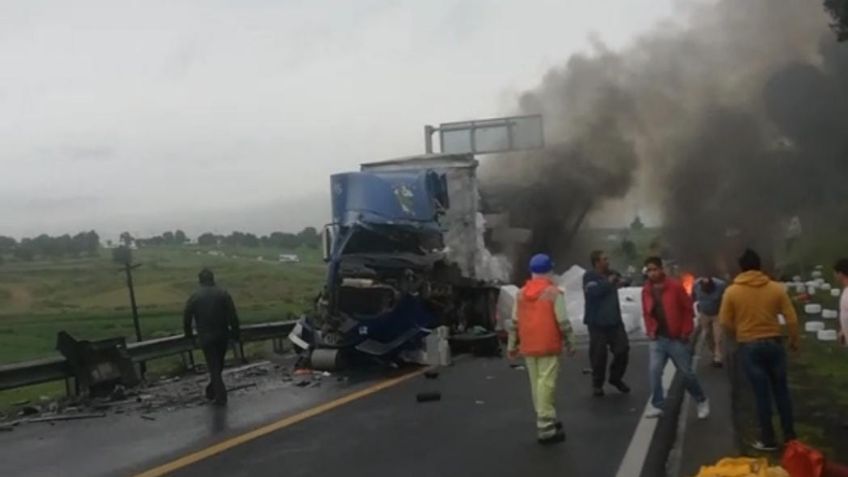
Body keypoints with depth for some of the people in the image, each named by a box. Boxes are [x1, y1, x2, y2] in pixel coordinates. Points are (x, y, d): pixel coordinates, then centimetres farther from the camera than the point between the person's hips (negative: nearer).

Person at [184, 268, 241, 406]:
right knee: (219, 364, 19)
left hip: (205, 336, -2)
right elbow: (233, 315, -7)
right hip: (222, 335, 2)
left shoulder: (194, 297, -6)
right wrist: (235, 332, 2)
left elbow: (186, 318, -1)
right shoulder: (223, 293, -4)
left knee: (213, 366, 4)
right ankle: (212, 391, 31)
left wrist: (188, 334, 15)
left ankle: (220, 396, 0)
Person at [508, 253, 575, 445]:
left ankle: (546, 420, 28)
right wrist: (570, 344, 1)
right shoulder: (554, 292, -8)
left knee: (537, 384, 15)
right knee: (546, 384, -4)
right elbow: (563, 322, -9)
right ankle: (546, 428, -4)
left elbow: (515, 322, 9)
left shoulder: (521, 293, 7)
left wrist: (512, 345, 15)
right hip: (548, 345, -5)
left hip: (528, 347, 5)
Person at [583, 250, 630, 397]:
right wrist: (608, 282, -18)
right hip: (597, 323, -6)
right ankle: (597, 384, 13)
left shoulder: (611, 274, 9)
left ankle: (616, 378, 25)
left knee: (623, 350, 4)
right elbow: (593, 291, -29)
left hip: (614, 321, 6)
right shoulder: (590, 277, -10)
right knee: (599, 355, -3)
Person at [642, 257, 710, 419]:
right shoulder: (646, 290, 4)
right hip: (658, 339, 4)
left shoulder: (675, 287, -11)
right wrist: (650, 330, 4)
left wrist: (686, 331, -10)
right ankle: (657, 405, 5)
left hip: (676, 339, -4)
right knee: (654, 371, -6)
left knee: (686, 373, 5)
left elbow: (688, 309, -7)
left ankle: (702, 401, 26)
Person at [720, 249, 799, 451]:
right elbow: (792, 319, -3)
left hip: (749, 347, -2)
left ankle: (768, 440, 12)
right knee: (781, 390, 16)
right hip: (774, 343, 2)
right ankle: (790, 435, 24)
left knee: (762, 394, 5)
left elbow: (725, 322, -3)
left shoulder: (732, 291, -6)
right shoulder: (776, 288, -3)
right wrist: (794, 340, 12)